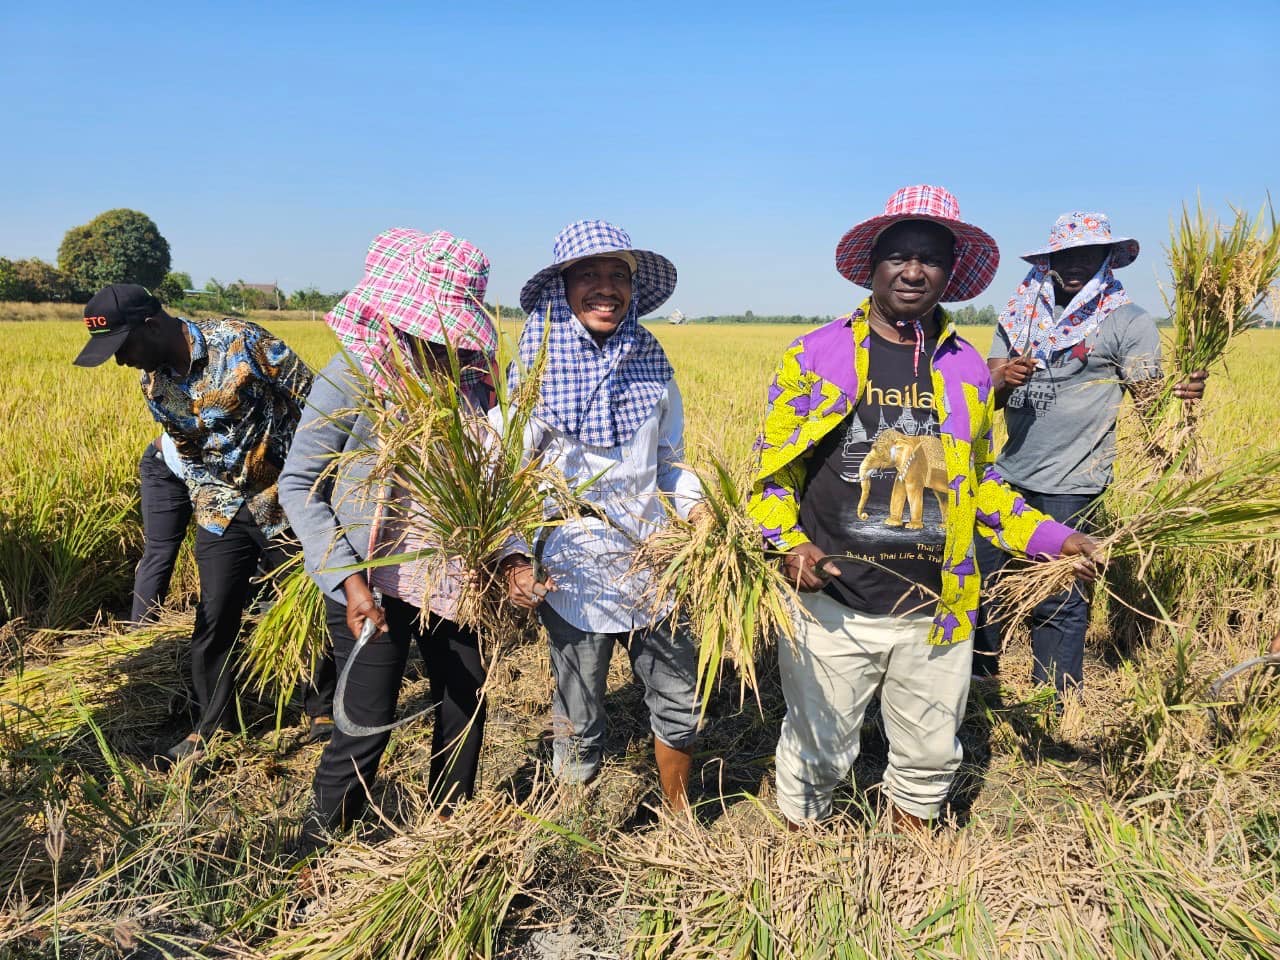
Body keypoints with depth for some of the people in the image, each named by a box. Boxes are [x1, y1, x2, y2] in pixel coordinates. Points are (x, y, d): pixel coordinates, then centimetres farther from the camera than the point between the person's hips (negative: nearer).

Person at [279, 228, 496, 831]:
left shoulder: (468, 370, 1)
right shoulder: (353, 374, -14)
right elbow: (297, 485, -10)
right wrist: (346, 579, -20)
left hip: (452, 578, 5)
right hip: (372, 582, -5)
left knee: (467, 708, 16)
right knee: (367, 728, 4)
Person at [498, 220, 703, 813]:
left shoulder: (651, 363, 2)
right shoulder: (538, 369, -9)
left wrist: (697, 512, -5)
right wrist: (513, 559, -20)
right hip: (574, 574, -3)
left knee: (680, 704, 16)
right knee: (579, 726, 11)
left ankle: (680, 819, 43)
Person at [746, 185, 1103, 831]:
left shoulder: (968, 370, 6)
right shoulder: (814, 356, -4)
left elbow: (979, 483, 16)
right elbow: (773, 470, -1)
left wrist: (1049, 538, 3)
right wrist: (789, 544, -18)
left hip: (935, 613, 3)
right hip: (832, 608, -3)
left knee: (931, 758, 18)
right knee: (817, 753, 11)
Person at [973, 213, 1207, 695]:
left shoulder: (1129, 322, -4)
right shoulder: (1020, 315, 8)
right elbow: (987, 396, 3)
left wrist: (1182, 392, -29)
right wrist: (1003, 379, -20)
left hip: (1070, 488, -5)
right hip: (1008, 478, 5)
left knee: (1057, 604, 2)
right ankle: (977, 676, 37)